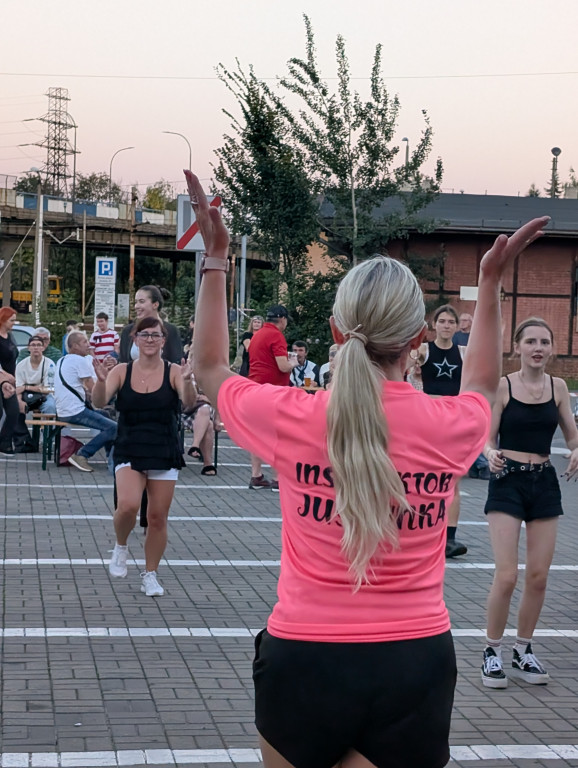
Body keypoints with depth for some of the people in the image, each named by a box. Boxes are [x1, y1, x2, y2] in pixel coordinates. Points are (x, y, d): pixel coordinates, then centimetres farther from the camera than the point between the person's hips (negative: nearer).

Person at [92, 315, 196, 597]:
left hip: (165, 455, 0)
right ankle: (120, 547, 10)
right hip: (129, 452, 0)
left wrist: (187, 382, -41)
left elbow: (189, 401, -20)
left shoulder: (173, 372, -5)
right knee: (128, 505, -22)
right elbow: (99, 402, -13)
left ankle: (150, 575, 23)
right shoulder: (122, 371, -2)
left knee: (158, 518, 5)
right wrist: (101, 381, -33)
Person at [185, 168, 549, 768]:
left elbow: (210, 369, 12)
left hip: (302, 657, 0)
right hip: (416, 664, 1)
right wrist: (490, 281, 29)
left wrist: (215, 259, 17)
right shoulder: (449, 427, -7)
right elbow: (481, 383, 21)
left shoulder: (291, 418, -11)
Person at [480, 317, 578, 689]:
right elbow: (488, 439, -6)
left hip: (545, 483, 4)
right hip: (508, 481, -4)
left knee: (539, 577, 7)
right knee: (506, 576, -9)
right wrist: (491, 455, -28)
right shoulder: (503, 385, -6)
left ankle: (524, 652, 24)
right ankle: (492, 652, 10)